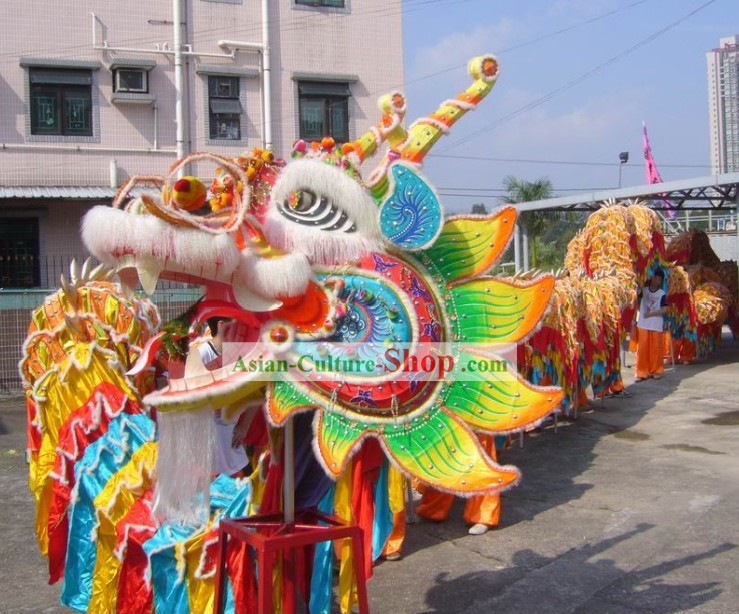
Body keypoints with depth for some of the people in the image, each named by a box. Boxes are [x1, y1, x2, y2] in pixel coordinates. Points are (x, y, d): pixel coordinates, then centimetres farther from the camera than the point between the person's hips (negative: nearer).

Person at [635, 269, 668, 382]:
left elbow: (664, 310, -8)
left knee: (655, 349, 3)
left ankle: (656, 370, 16)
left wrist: (650, 314, -13)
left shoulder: (662, 294, 0)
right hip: (642, 324, 1)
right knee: (642, 349, 0)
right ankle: (642, 372, 6)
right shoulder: (643, 290, 6)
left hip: (656, 325, -1)